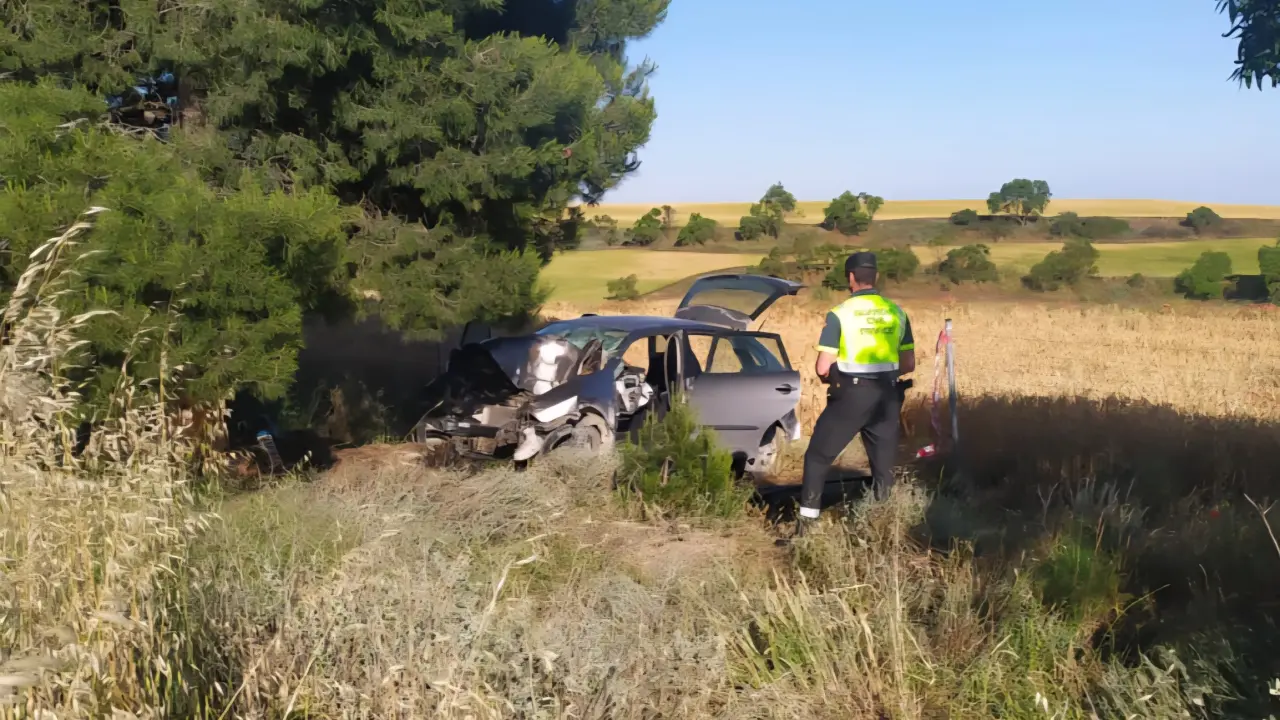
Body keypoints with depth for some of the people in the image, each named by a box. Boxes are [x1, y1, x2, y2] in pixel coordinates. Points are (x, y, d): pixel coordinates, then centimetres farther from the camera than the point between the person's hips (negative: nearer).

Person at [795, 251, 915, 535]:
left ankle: (805, 524, 4)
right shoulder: (897, 313, 6)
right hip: (887, 396, 4)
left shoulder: (840, 313, -8)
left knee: (818, 457, 7)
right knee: (884, 463, 14)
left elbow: (823, 368, -10)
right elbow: (908, 364, 10)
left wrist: (832, 380, 12)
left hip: (850, 395, -4)